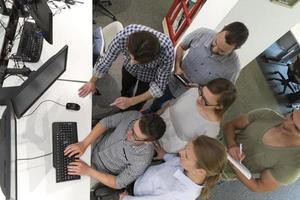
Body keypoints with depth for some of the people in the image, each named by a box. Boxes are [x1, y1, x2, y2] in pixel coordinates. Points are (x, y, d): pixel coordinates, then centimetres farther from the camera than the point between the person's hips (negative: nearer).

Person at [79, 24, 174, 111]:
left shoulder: (167, 52, -44)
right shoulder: (123, 35, -40)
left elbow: (159, 86, -28)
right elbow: (107, 59, -20)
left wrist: (131, 101, -34)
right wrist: (92, 82, -4)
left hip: (149, 75, -2)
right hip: (128, 68, 2)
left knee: (137, 105, 20)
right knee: (126, 92, 30)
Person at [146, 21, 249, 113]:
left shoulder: (232, 67, -31)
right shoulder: (201, 34, -27)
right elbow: (181, 47, -6)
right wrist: (177, 67, -19)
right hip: (173, 83, 2)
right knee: (158, 101, 31)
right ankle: (150, 112, 66)